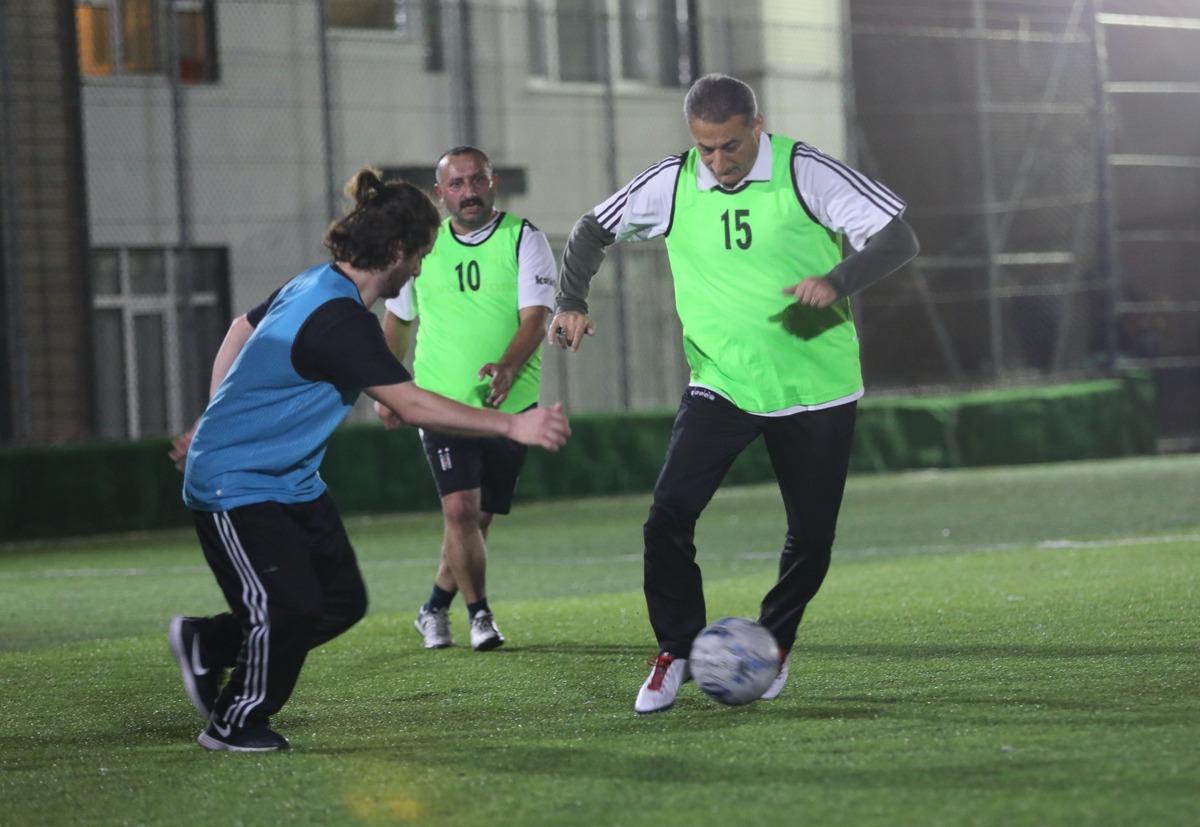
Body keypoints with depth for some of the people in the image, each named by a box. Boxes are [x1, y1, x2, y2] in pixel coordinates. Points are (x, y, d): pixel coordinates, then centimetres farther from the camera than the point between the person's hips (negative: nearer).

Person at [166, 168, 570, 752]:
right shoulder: (338, 320, -26)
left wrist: (215, 427, 29)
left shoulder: (314, 285, 5)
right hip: (235, 485, -10)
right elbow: (410, 405, -29)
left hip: (291, 480, 10)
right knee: (288, 609, -16)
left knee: (343, 601, 2)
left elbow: (242, 328, 21)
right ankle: (233, 725, 6)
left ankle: (206, 643, 21)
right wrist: (510, 426, -27)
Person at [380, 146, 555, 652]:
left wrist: (508, 368, -32)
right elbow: (397, 319, 20)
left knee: (478, 518, 7)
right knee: (460, 508, -16)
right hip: (441, 402, 0)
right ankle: (478, 613, -2)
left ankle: (434, 610, 27)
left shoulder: (523, 239, -4)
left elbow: (535, 316, -15)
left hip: (509, 405, 0)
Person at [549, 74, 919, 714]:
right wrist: (571, 302, -3)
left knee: (811, 536, 5)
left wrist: (837, 281, -32)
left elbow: (898, 238, -15)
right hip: (720, 384, 1)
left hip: (816, 389, -1)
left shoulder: (804, 173, -13)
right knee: (668, 517, -14)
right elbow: (593, 231, 12)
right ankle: (676, 652, 3)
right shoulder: (670, 186, -4)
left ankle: (773, 645, 30)